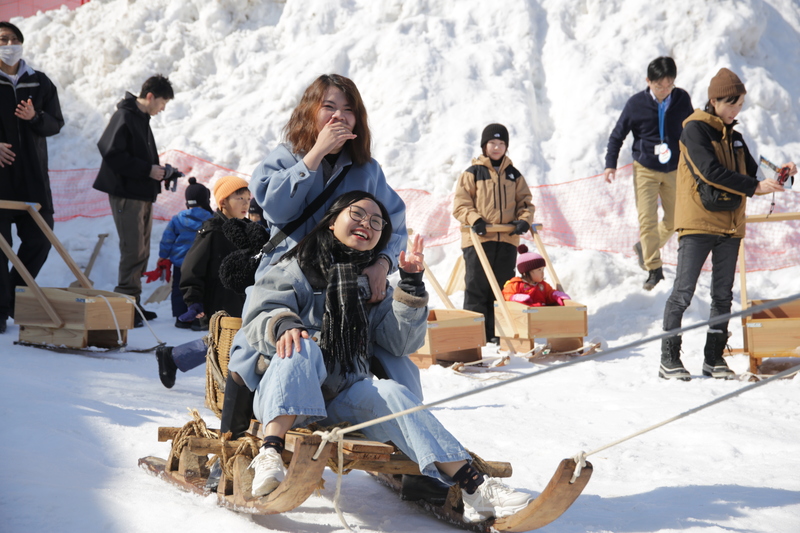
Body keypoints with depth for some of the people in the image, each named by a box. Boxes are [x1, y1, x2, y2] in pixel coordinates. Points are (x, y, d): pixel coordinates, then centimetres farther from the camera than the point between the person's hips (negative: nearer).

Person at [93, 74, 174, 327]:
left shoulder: (142, 118, 17)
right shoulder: (124, 116, -12)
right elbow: (113, 154, -21)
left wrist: (157, 170, 7)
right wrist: (147, 170, -19)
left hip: (143, 194, 10)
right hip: (127, 194, -10)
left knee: (141, 251, 11)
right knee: (133, 250, -11)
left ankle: (132, 304, 17)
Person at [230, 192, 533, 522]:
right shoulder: (297, 269, 9)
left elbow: (401, 344, 8)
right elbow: (258, 318, -4)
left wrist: (411, 286, -2)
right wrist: (281, 325, -27)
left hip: (344, 401, 3)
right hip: (286, 397, -3)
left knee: (388, 394, -27)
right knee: (303, 345, -32)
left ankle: (475, 488, -35)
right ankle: (270, 456, -51)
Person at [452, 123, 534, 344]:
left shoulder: (514, 175, 14)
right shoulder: (472, 174, 3)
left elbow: (525, 202, 14)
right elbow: (460, 204, -2)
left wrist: (524, 219, -6)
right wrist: (474, 219, -19)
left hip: (507, 238, 4)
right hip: (478, 238, -3)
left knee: (503, 286, 6)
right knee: (477, 286, -3)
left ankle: (496, 331, 13)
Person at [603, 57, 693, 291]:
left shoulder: (682, 99, -5)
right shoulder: (636, 103, -13)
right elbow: (618, 135, -1)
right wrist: (610, 164, -8)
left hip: (674, 169, 3)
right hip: (645, 169, -3)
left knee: (675, 219, 9)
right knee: (647, 218, -10)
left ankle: (644, 248, 33)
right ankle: (654, 268, 0)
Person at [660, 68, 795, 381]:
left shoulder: (733, 135, 17)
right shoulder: (695, 129, -6)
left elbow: (750, 172, 15)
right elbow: (711, 172, -17)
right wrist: (754, 187, -18)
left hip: (730, 226, 7)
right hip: (698, 224, -7)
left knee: (723, 295, 8)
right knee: (683, 293, -6)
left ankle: (714, 358, 15)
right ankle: (669, 359, 0)